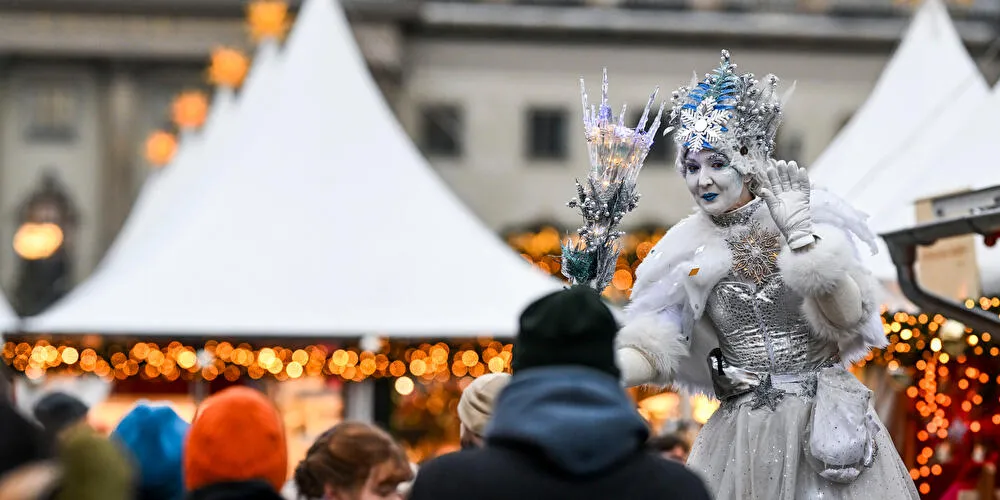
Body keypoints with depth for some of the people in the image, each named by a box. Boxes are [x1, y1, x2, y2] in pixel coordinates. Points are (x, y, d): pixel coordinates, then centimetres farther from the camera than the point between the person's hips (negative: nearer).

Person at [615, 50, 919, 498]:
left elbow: (848, 318, -12)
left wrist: (801, 236, -19)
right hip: (747, 438, 1)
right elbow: (650, 349, -4)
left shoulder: (813, 221, -2)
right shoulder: (688, 254, 2)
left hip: (825, 423, -1)